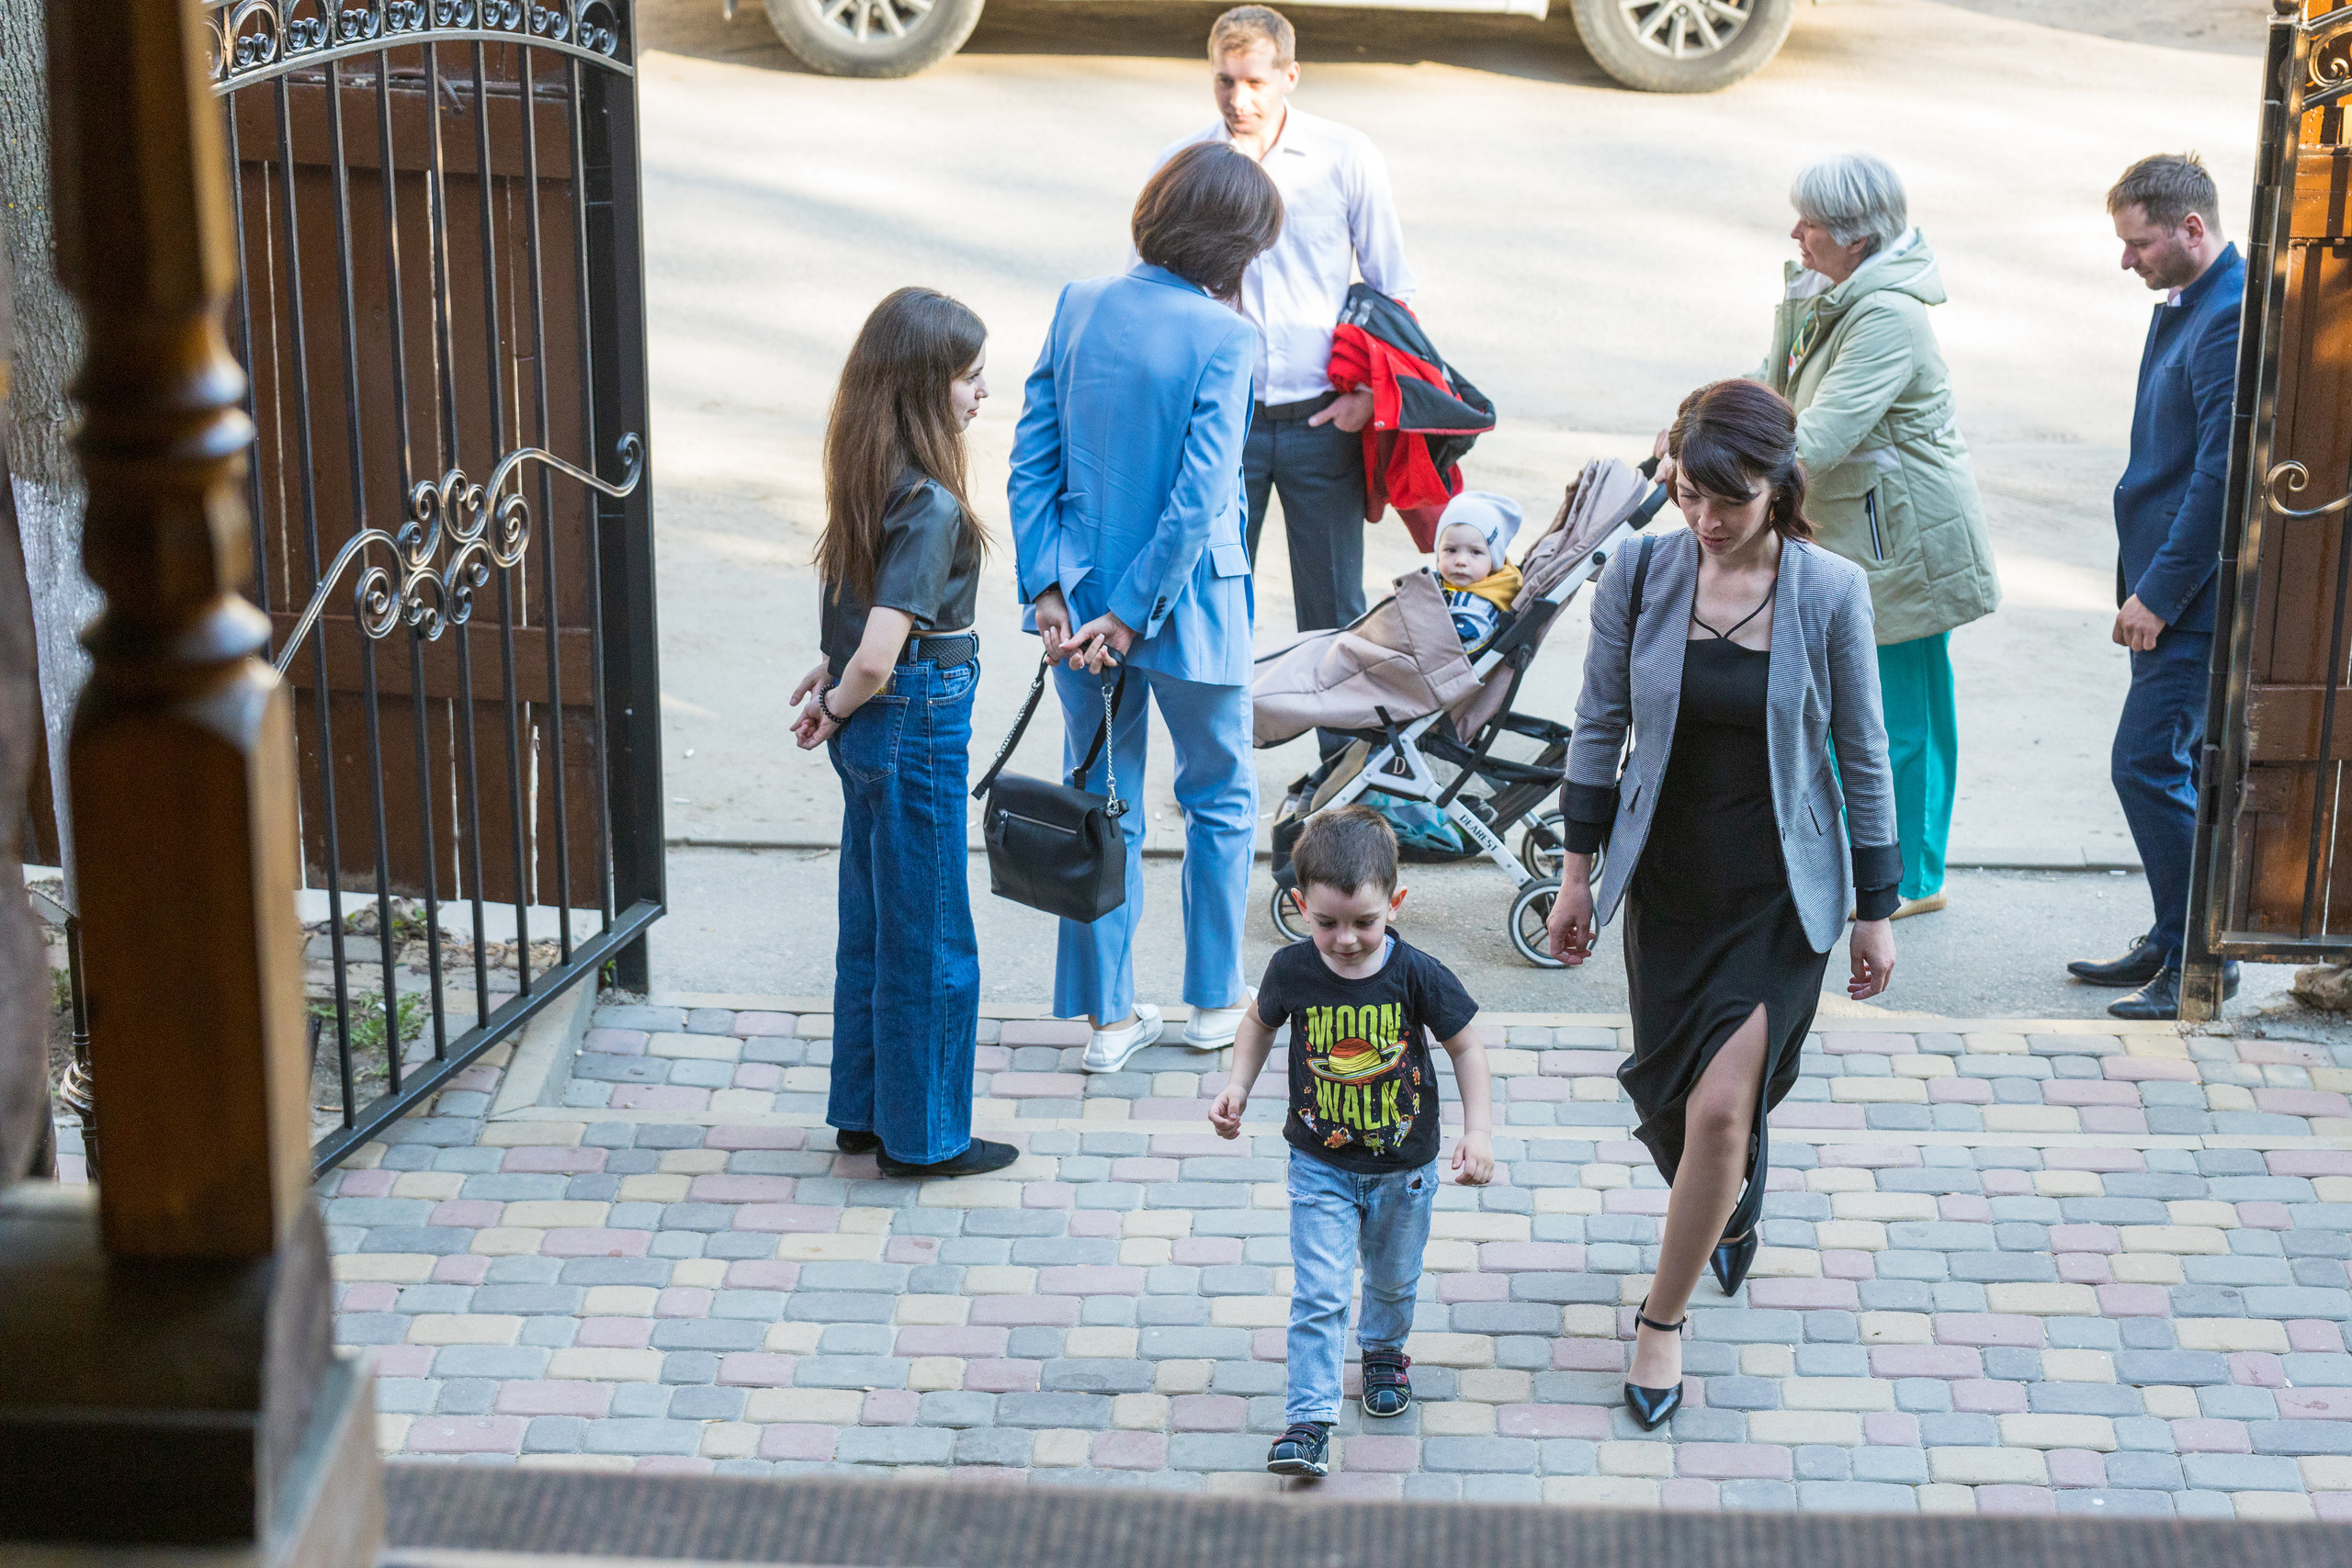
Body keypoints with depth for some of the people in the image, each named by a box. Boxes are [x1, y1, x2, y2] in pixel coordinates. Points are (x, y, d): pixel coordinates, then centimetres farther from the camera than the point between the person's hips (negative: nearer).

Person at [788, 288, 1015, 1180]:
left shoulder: (866, 478, 2)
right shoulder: (931, 506, -24)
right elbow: (880, 652, -28)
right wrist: (840, 702, -11)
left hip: (871, 728, 9)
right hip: (917, 725, -9)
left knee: (872, 928, 19)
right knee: (930, 944, 5)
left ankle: (864, 1113, 31)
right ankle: (922, 1137, 18)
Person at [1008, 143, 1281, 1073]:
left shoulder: (1079, 307, -1)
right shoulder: (1221, 337, -16)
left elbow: (1032, 457, -2)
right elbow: (1201, 496, -20)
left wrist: (1046, 586, -3)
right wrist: (1134, 612, -14)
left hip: (1081, 600, 4)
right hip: (1189, 606, -4)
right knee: (1219, 796, 17)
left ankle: (1108, 1016, 19)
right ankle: (1215, 1001, 27)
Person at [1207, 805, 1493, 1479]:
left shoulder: (1417, 975, -19)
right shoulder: (1292, 970, -15)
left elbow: (1466, 1046, -6)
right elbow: (1260, 1021, 7)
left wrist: (1478, 1130, -13)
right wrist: (1238, 1084, -5)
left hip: (1404, 1166, 1)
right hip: (1320, 1166, -1)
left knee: (1392, 1280, 22)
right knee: (1319, 1295, -9)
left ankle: (1384, 1351, 52)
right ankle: (1309, 1421, -5)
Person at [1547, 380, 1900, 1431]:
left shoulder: (1830, 593, -12)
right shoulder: (1640, 577, -8)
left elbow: (1861, 755, -3)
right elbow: (1599, 727, 4)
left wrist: (1877, 909, 1)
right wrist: (1577, 870, 6)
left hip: (1780, 890, -3)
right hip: (1666, 879, 3)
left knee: (1721, 1107, -11)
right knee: (1670, 1097, 12)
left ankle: (1663, 1316, 10)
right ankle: (1735, 1203, 48)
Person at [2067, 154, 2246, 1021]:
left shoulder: (2234, 320, -19)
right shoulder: (2182, 305, 13)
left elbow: (2223, 475, -23)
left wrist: (2159, 592, -19)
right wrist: (2144, 584, 16)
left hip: (2200, 595, -10)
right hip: (2168, 589, 10)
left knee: (2149, 764, -8)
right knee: (2173, 766, 15)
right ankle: (2176, 943, 25)